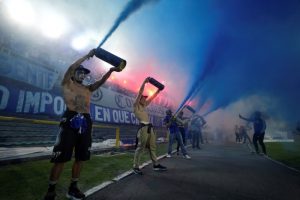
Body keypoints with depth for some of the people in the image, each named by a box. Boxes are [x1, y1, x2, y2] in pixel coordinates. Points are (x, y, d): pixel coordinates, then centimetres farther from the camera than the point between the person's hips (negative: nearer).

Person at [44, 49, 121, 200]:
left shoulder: (88, 89, 21)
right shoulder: (66, 84, 10)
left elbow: (102, 81, 10)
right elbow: (71, 67, -6)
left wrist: (111, 70, -6)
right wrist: (88, 55, -3)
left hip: (85, 122, 5)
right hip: (70, 120, -5)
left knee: (80, 158, 8)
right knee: (60, 158, -3)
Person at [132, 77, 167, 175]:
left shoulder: (144, 106, 21)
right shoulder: (136, 106, 0)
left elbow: (152, 97, 26)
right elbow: (140, 93, -9)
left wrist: (158, 90, 24)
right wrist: (144, 82, -9)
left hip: (150, 127, 9)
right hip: (143, 128, -9)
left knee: (153, 147, 11)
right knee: (140, 147, -7)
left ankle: (155, 165, 19)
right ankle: (136, 167, 1)